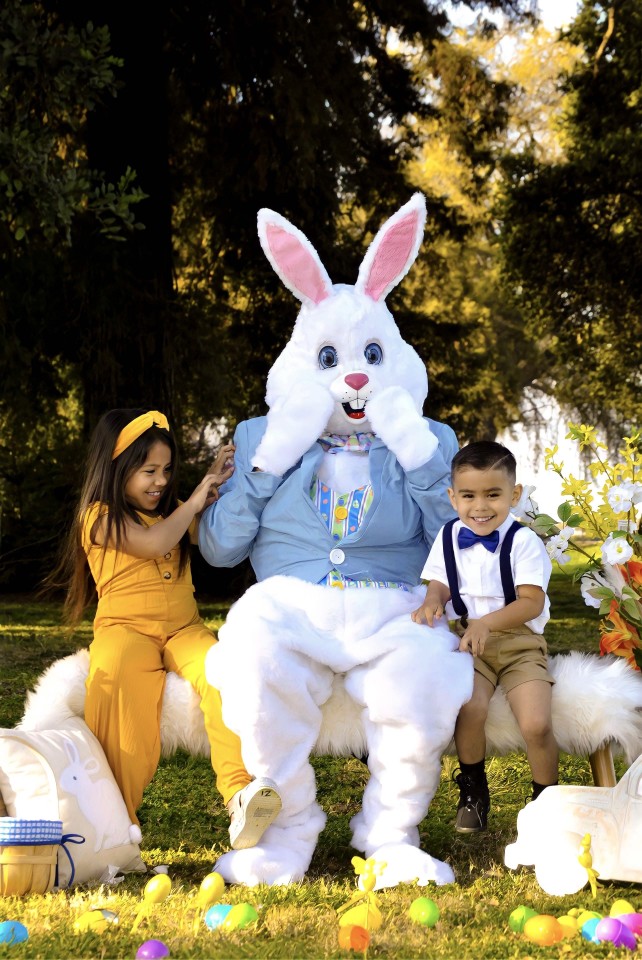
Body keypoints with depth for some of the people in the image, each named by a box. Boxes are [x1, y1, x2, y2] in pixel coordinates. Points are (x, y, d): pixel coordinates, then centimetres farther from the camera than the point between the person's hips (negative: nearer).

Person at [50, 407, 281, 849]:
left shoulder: (172, 512, 22)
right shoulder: (102, 517, -1)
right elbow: (156, 542, -15)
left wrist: (219, 484, 12)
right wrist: (197, 498, -3)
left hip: (184, 629, 5)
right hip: (126, 629, -5)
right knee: (114, 673, -40)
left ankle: (242, 794, -44)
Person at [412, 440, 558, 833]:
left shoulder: (524, 542, -6)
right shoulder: (449, 537, 7)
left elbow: (531, 602, -11)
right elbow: (439, 584, 12)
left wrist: (487, 622, -25)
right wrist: (431, 603, -12)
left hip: (519, 642, -2)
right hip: (469, 642, 2)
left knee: (536, 723, -21)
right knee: (471, 708, -27)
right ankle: (473, 792, 0)